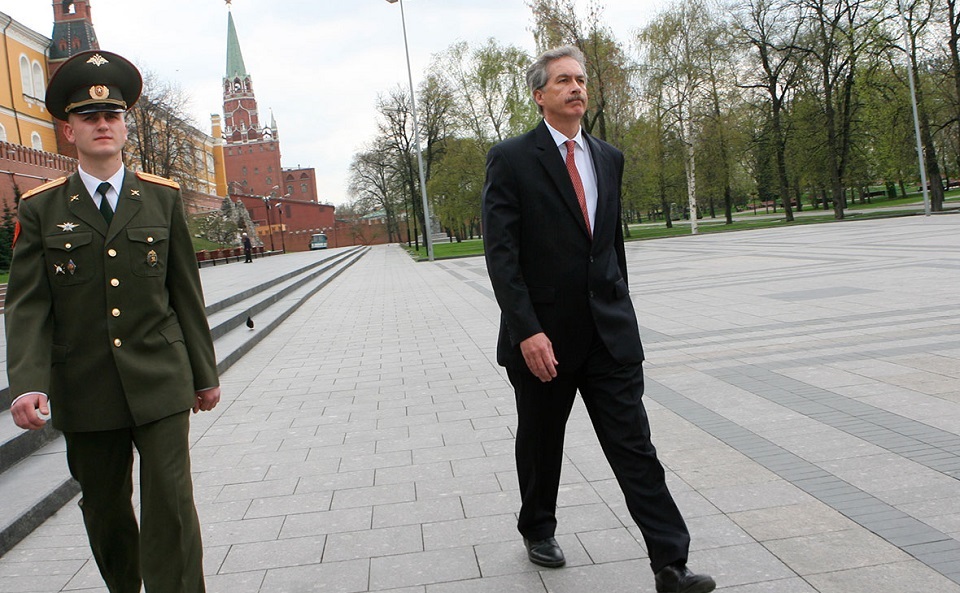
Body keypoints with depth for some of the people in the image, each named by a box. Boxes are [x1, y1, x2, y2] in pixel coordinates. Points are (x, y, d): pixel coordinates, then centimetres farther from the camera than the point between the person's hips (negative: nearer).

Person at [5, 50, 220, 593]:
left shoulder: (164, 198, 5)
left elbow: (186, 293, 7)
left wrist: (205, 374, 9)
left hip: (160, 384, -1)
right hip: (84, 392, 1)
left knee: (171, 507, -5)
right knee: (105, 511, 14)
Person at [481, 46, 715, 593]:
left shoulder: (609, 158, 10)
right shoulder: (512, 159, -7)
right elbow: (501, 253, -13)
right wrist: (527, 331, -20)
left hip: (610, 331, 3)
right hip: (543, 332, -3)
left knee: (634, 444, 0)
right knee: (540, 442, 15)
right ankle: (538, 530, 39)